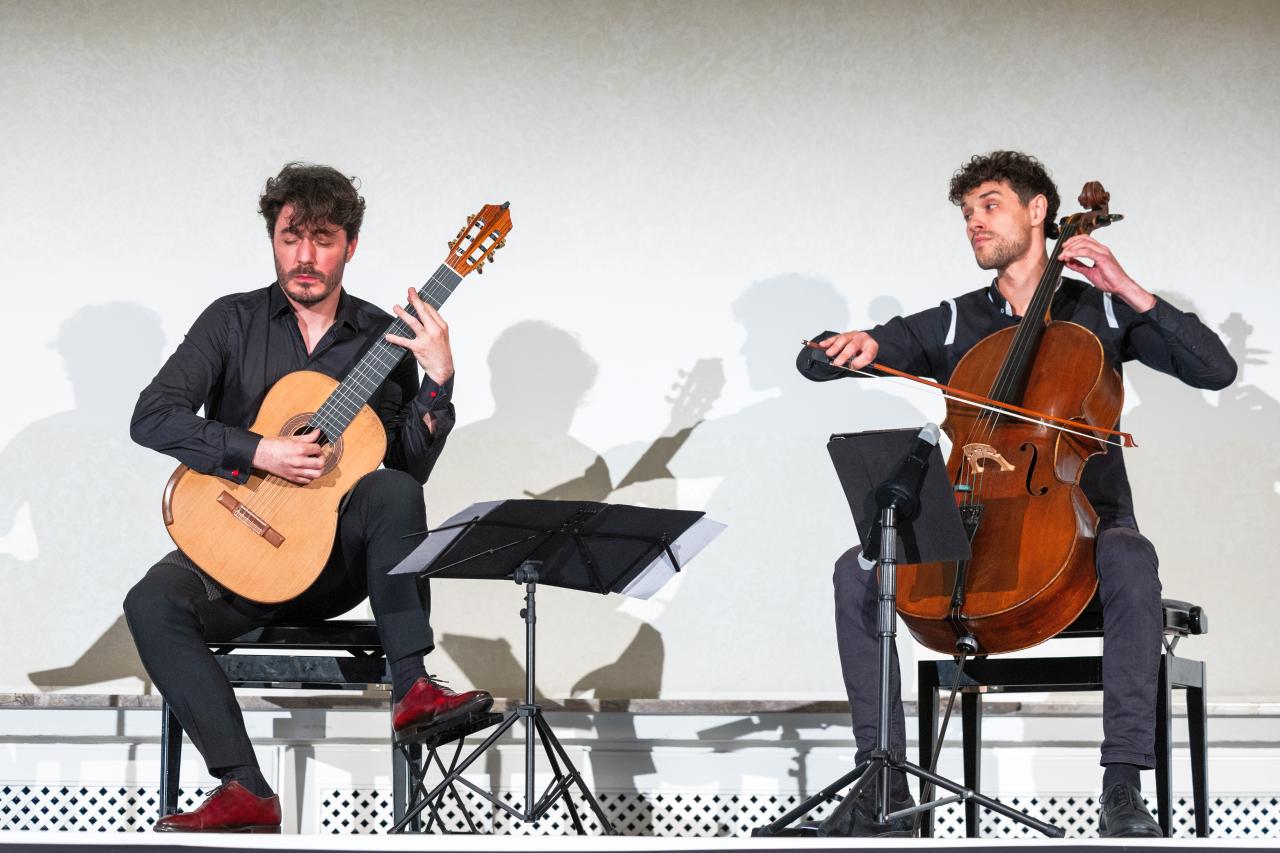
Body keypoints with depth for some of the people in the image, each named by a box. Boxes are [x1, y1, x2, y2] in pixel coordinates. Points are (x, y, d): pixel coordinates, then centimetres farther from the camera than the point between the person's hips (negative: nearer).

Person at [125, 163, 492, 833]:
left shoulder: (383, 337, 6)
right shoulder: (235, 321, 5)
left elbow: (410, 464, -3)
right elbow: (152, 418, -8)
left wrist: (437, 379, -17)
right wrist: (259, 452, -19)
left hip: (340, 559, 0)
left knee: (392, 490, -32)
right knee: (153, 602, -29)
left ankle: (411, 688, -36)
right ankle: (245, 793, -33)